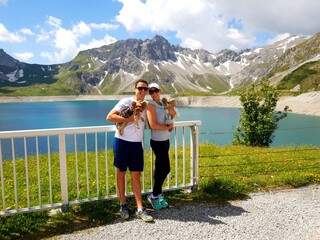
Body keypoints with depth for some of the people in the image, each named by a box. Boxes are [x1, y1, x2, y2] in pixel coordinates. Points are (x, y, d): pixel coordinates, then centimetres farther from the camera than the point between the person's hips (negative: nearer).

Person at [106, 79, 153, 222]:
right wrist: (128, 119, -20)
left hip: (137, 144, 4)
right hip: (122, 141, -4)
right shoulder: (126, 102, -7)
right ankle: (123, 205, 24)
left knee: (136, 175, 5)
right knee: (121, 173, 9)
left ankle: (140, 209, 10)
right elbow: (110, 117, -16)